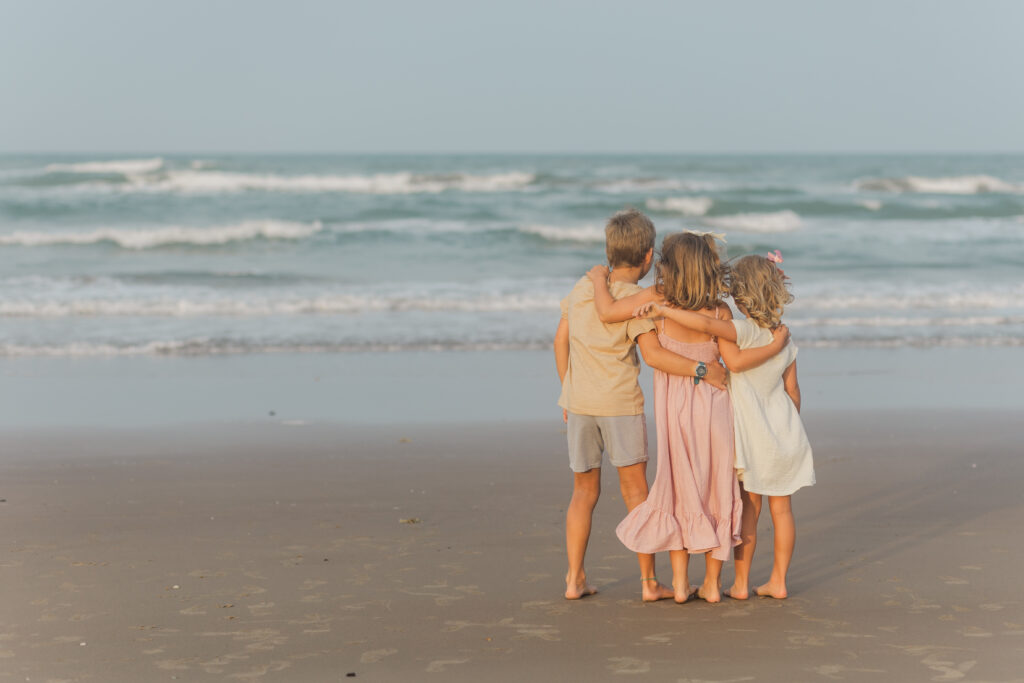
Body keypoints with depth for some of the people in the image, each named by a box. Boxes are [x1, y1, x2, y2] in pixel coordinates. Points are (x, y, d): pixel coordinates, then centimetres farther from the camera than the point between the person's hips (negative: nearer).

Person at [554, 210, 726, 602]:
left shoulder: (582, 287, 5)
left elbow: (561, 341, 11)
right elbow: (653, 355, -21)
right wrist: (701, 370, -14)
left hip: (579, 403, 5)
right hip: (621, 406, -5)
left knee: (584, 492, 13)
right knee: (636, 491, 3)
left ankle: (575, 579, 9)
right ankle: (649, 582, 4)